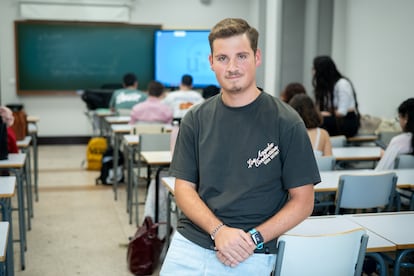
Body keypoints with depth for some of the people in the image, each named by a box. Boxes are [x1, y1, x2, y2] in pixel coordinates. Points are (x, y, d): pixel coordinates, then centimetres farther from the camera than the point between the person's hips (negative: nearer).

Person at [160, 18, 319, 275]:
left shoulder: (286, 122, -6)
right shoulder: (196, 119, 3)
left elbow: (302, 201, -4)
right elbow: (184, 188, 2)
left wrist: (253, 238, -14)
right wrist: (219, 231, -14)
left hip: (251, 255, -3)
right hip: (189, 245, 3)